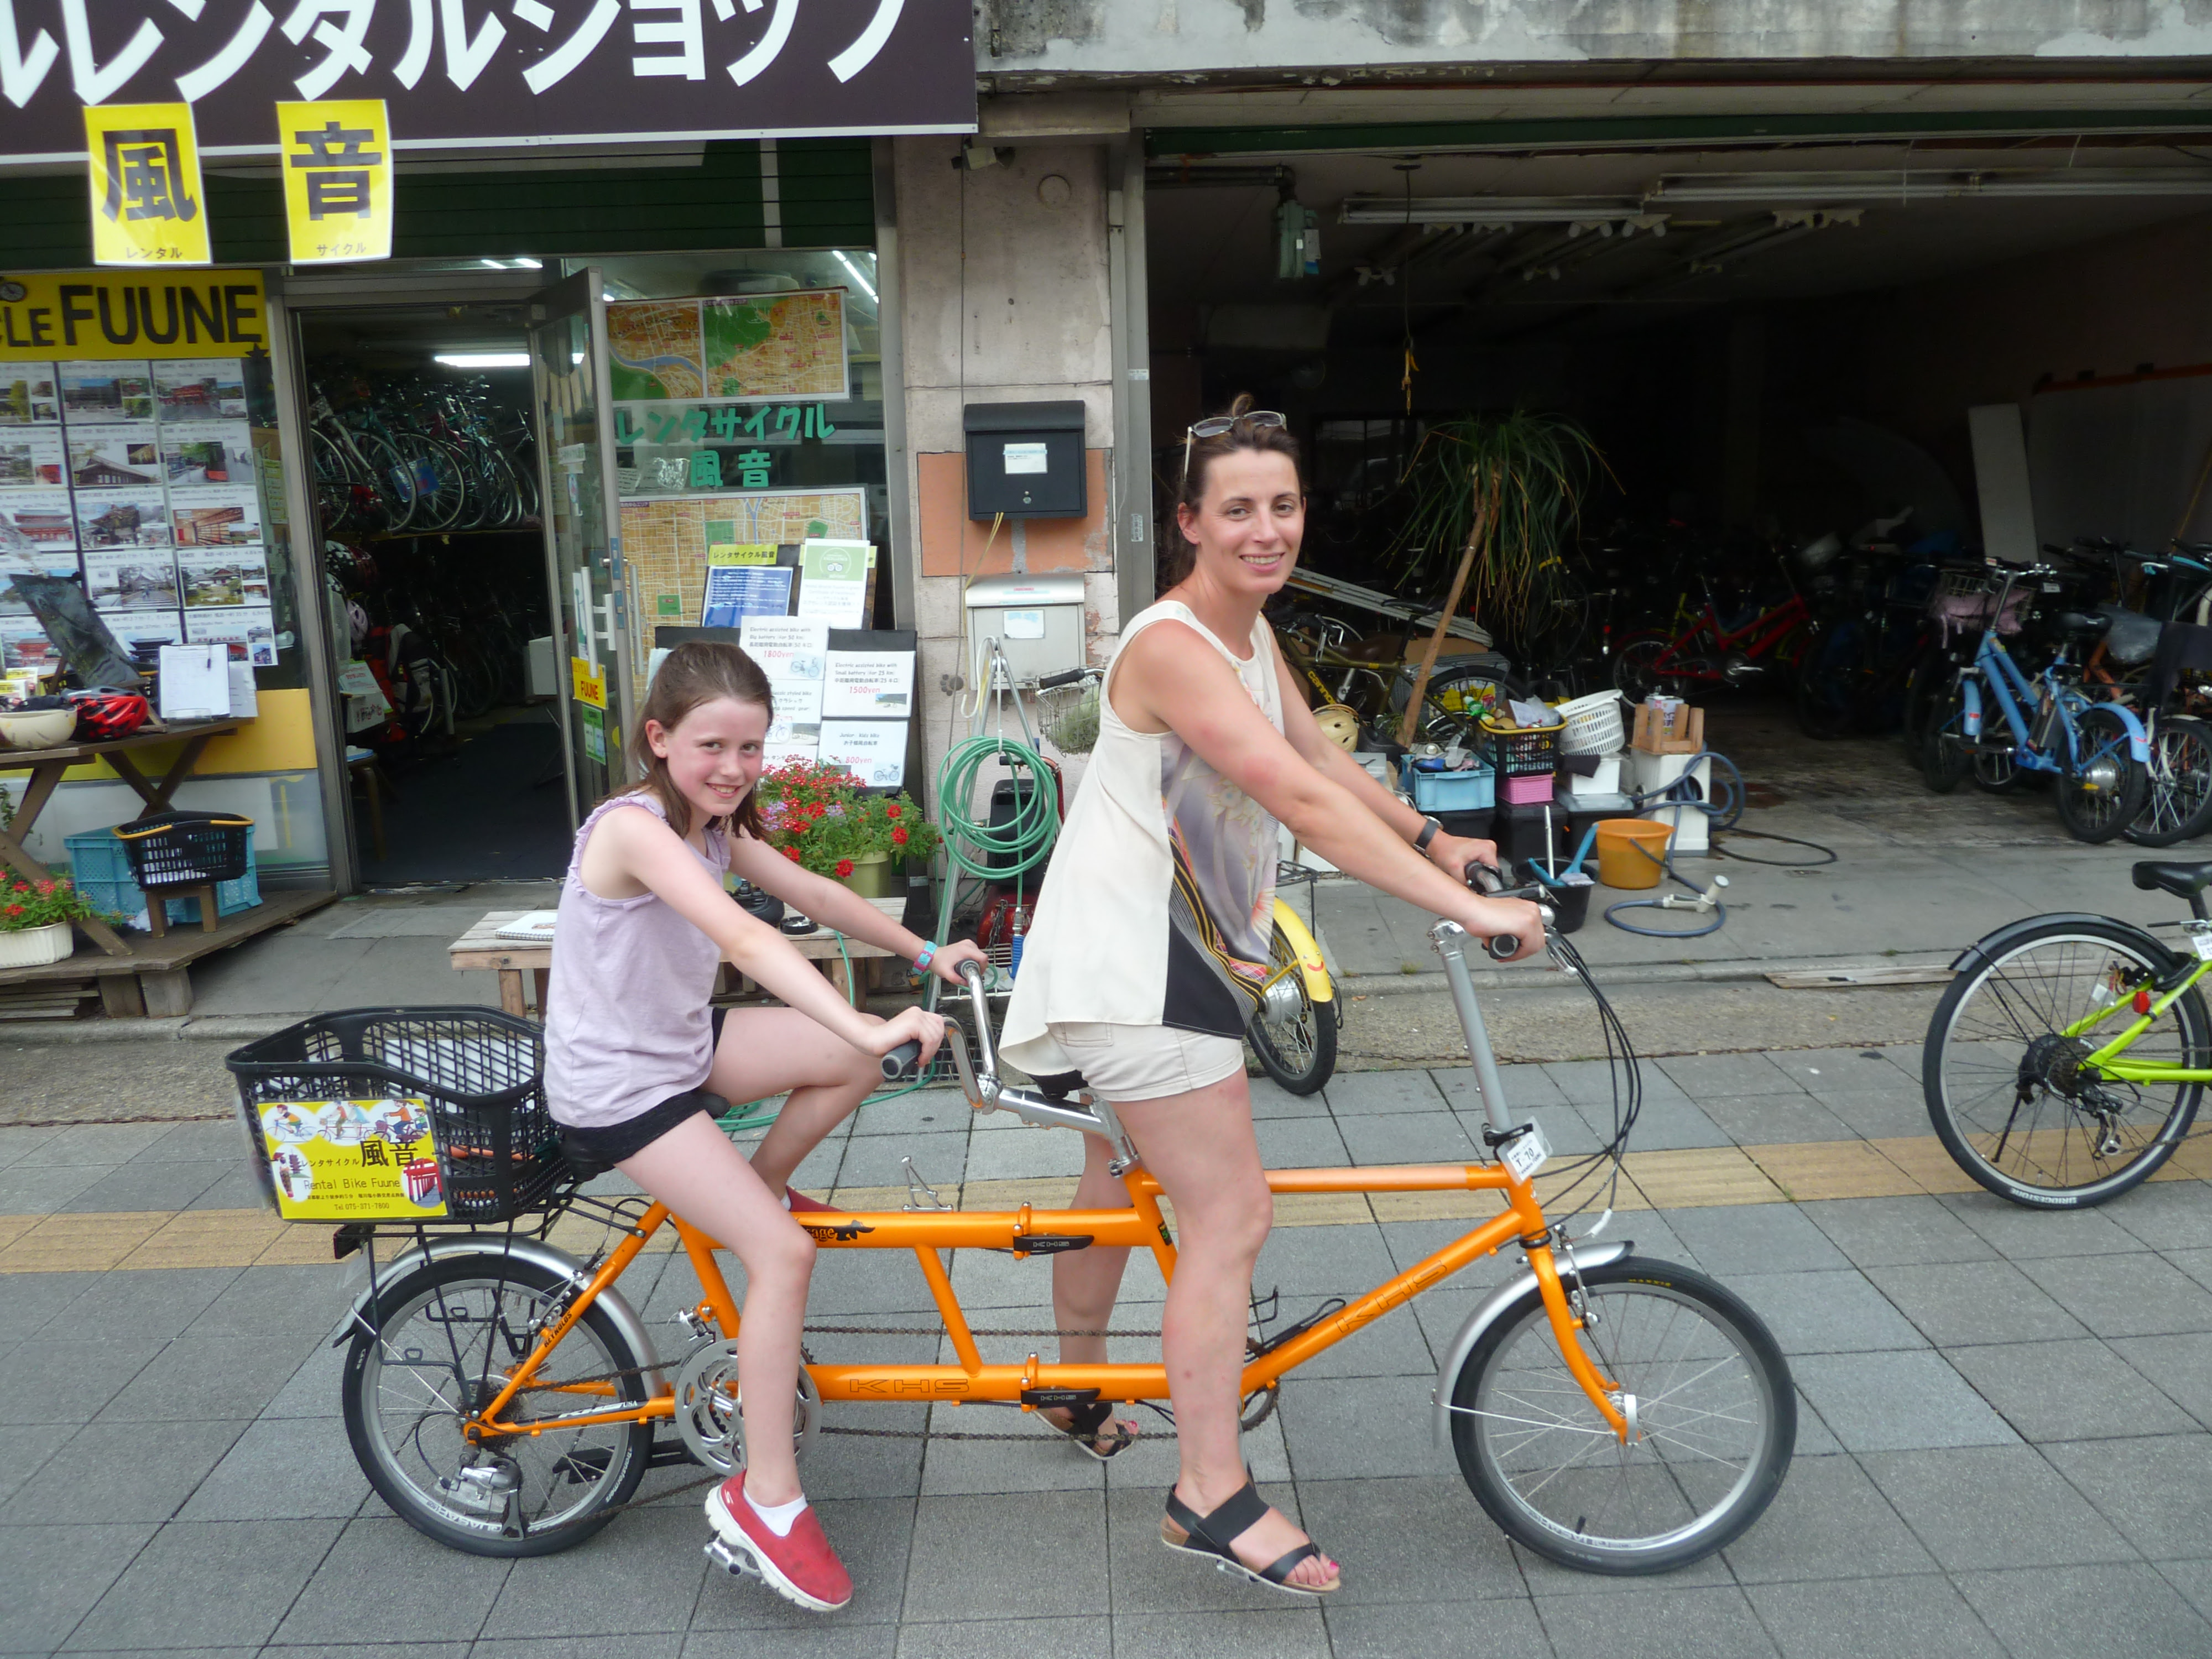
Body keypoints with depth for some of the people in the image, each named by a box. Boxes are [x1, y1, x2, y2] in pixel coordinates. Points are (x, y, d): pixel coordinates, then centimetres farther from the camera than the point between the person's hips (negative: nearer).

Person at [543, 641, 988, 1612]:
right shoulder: (635, 827, -26)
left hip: (681, 1044, 8)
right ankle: (764, 1498, -2)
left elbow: (814, 895, 11)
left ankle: (759, 1191, 17)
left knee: (857, 1058, -4)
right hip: (616, 1087, -8)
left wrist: (926, 954, 11)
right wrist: (869, 1026, -49)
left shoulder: (715, 825, 2)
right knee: (784, 1253, -15)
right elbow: (745, 938, -40)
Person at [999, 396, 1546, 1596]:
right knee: (1231, 1216, -8)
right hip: (1131, 963, -10)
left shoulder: (1249, 632, 8)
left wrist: (1433, 841, 18)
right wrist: (1468, 909, -33)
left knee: (1120, 1183, 24)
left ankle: (1079, 1393, 45)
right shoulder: (1173, 647, -24)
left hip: (1174, 946, 10)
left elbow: (1320, 755, 18)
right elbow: (1303, 801, -32)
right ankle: (1212, 1497, 6)